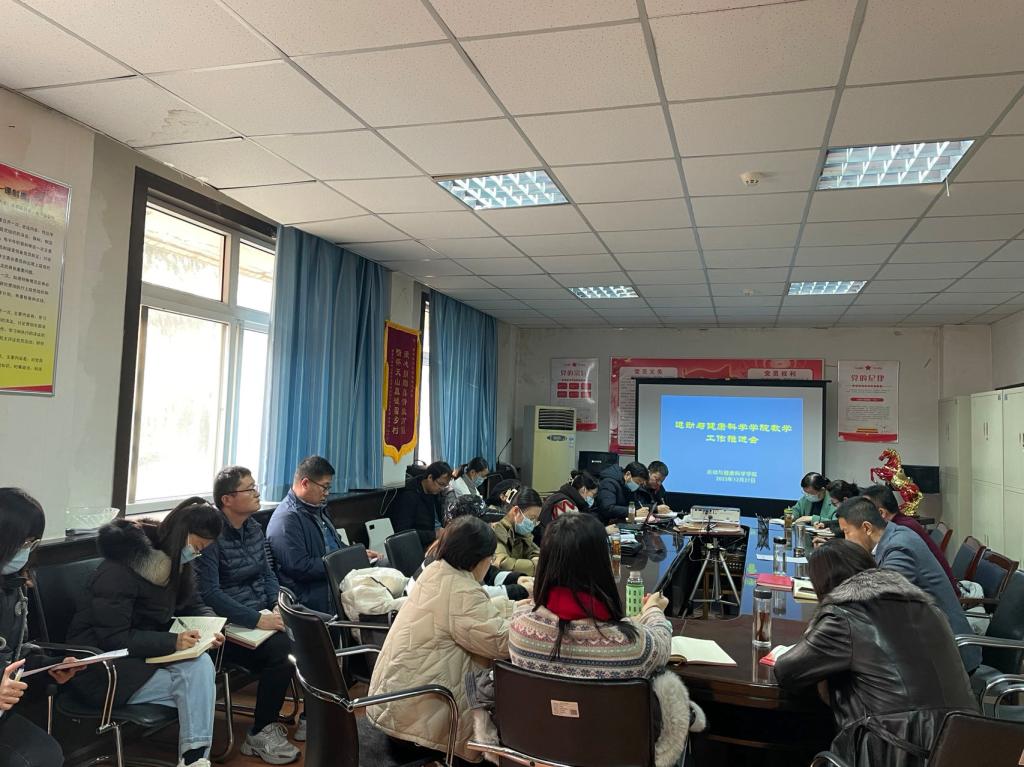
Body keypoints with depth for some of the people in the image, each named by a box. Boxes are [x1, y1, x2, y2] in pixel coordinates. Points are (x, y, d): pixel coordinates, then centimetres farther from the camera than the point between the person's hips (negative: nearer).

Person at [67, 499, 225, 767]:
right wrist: (173, 642, -32)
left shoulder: (172, 561, 3)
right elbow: (113, 639, -24)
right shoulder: (120, 570, -23)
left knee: (201, 664, -24)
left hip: (145, 653, 7)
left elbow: (192, 604, 12)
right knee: (196, 686, -22)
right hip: (102, 666, -7)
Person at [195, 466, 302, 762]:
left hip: (262, 614, 7)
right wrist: (257, 619, -26)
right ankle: (260, 735, -9)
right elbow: (210, 593, -21)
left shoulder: (254, 528, 9)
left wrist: (278, 606, -5)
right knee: (283, 649, -29)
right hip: (230, 625, -7)